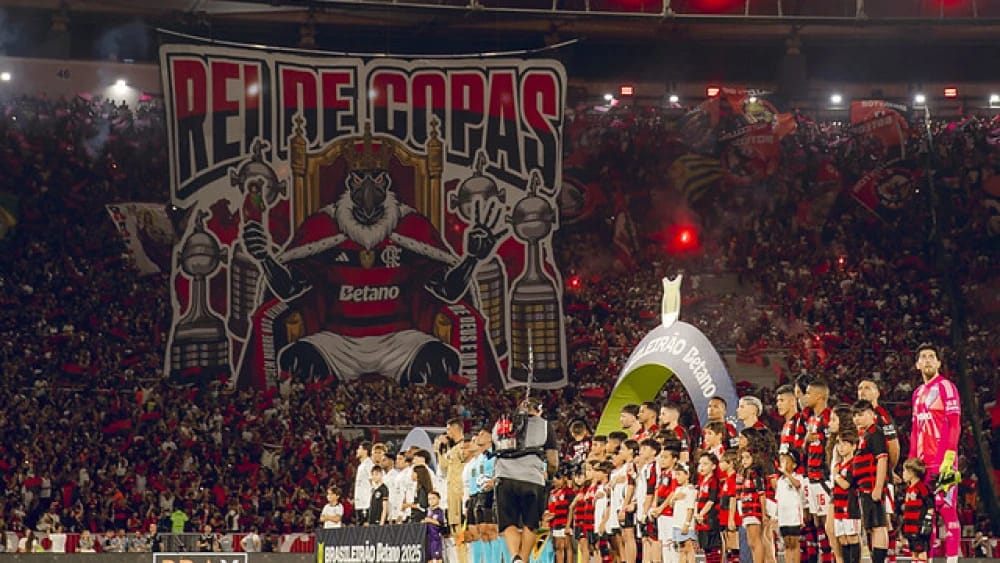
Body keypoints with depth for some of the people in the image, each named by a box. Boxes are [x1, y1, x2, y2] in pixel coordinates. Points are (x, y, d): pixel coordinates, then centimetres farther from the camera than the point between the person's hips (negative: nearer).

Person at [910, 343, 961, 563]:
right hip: (923, 463, 7)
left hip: (943, 462, -7)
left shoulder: (945, 387, -3)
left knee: (947, 510, -9)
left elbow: (954, 425, -11)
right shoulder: (918, 393, 20)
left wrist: (948, 458, -19)